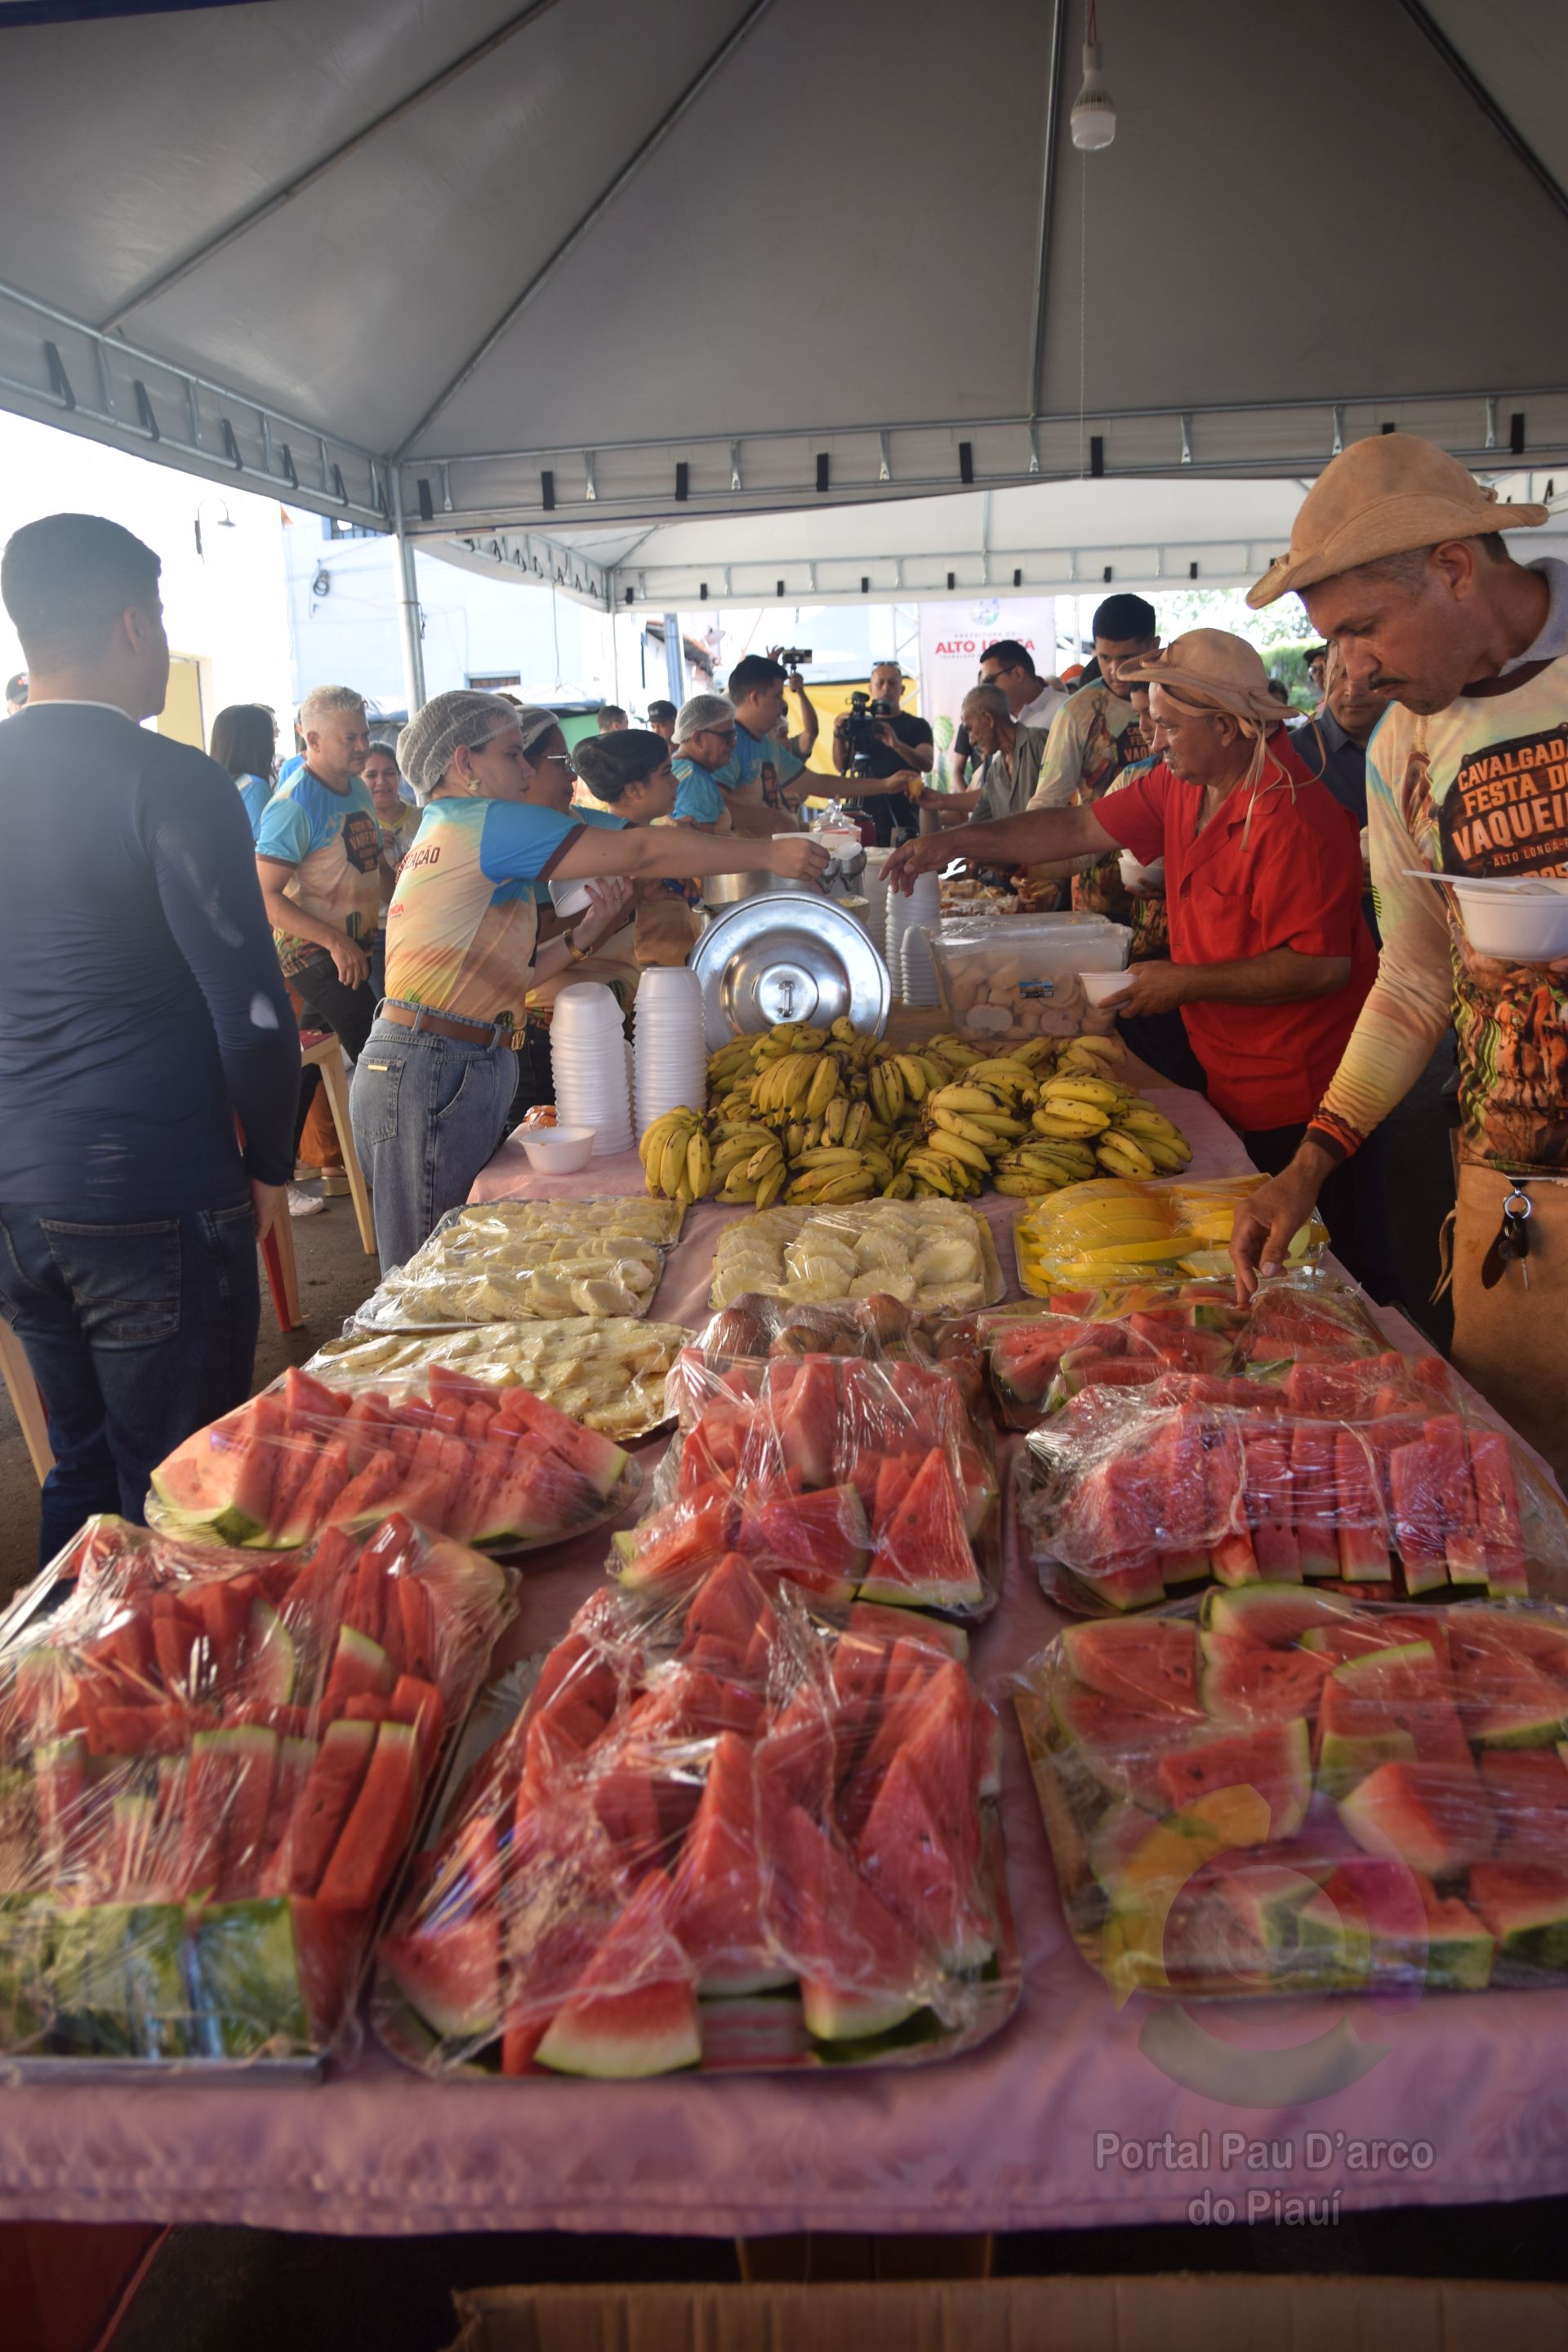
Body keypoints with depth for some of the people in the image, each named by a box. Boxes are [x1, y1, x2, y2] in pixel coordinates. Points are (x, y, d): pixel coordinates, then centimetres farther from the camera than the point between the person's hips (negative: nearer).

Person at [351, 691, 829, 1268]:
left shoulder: (438, 836, 21)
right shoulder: (485, 822, -9)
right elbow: (638, 853, -12)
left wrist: (580, 937, 8)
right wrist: (768, 854, -7)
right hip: (429, 1070, -10)